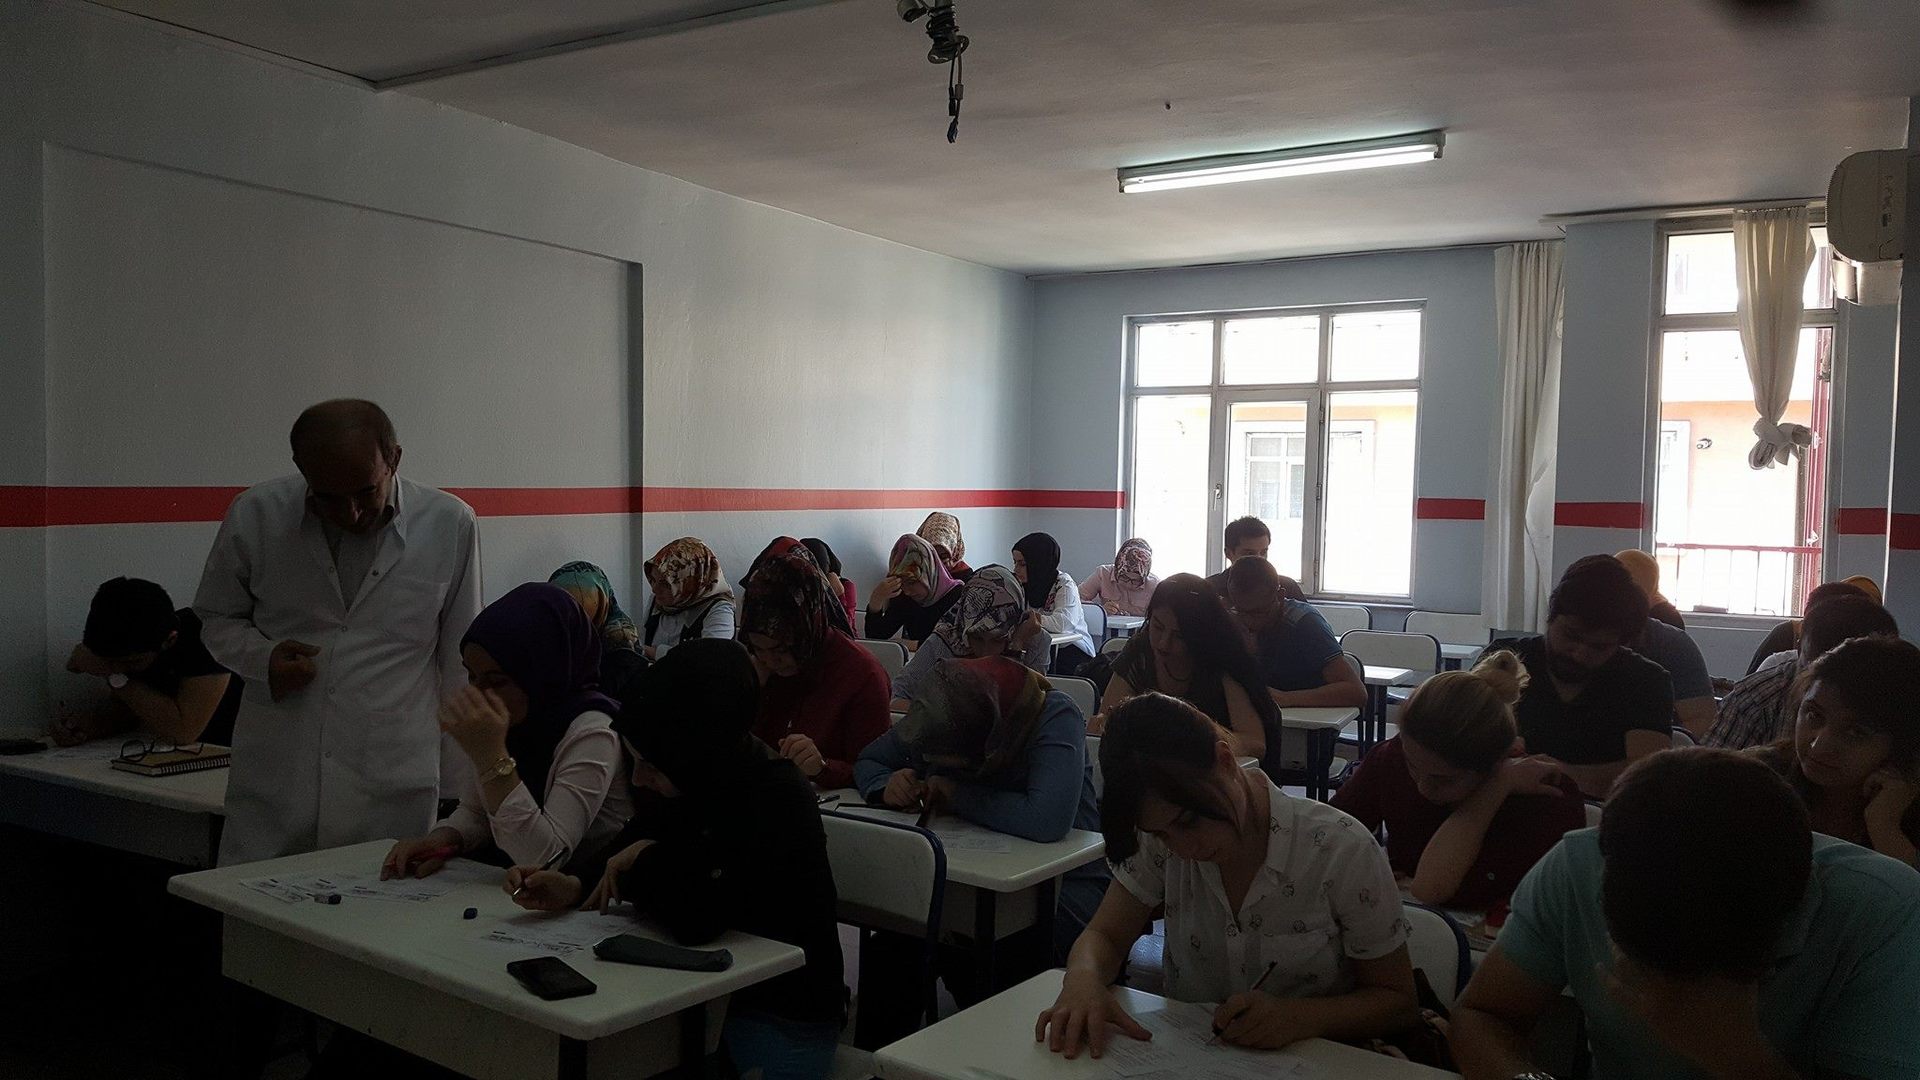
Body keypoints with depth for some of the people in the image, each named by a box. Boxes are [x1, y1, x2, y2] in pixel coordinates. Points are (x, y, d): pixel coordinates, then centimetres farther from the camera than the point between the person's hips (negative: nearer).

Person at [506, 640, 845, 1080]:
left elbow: (695, 917, -35)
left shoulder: (778, 800, -27)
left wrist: (643, 862, -15)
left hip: (784, 1019, -7)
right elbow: (621, 852, 9)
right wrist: (572, 887, -13)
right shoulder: (689, 783, -4)